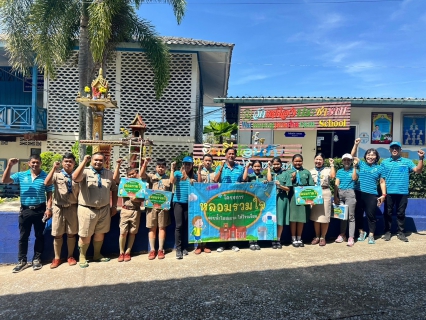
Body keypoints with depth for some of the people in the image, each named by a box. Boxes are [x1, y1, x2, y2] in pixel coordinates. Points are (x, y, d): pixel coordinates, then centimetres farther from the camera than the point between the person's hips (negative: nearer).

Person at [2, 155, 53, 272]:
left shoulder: (45, 176, -2)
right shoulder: (21, 175, 3)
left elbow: (49, 194, 0)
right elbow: (5, 180, -6)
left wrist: (49, 208, -8)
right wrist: (9, 165, -17)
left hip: (40, 210, -1)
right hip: (25, 210, 2)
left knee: (39, 236, 9)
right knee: (23, 236, 9)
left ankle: (37, 259, 22)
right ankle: (22, 261, 20)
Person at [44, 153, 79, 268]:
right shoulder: (57, 174, 1)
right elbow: (46, 183, -16)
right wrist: (54, 168, -21)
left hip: (72, 207, 1)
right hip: (59, 207, 0)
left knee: (71, 233, 8)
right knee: (57, 234, 7)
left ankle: (70, 256, 23)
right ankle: (57, 258, 21)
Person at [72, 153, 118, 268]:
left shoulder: (109, 173, 6)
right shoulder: (85, 171, -7)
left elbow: (114, 190, 12)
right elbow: (75, 178, -28)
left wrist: (114, 206, 9)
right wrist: (84, 162, -27)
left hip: (104, 209, 4)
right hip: (87, 210, -4)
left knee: (100, 233, 16)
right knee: (85, 235, 7)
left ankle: (97, 255, 35)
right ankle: (82, 257, 27)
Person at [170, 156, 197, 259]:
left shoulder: (194, 176, 11)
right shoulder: (178, 174, 0)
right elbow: (172, 181, -19)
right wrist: (172, 169, -16)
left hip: (189, 203, 3)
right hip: (178, 202, -3)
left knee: (186, 226, 8)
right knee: (179, 225, -6)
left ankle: (184, 247, 18)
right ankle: (178, 249, -1)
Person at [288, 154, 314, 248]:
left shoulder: (306, 172, 10)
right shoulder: (289, 172, 7)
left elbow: (311, 186, 8)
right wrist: (292, 179, -9)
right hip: (293, 197, -1)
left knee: (301, 218, 6)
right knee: (293, 218, 1)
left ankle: (299, 238, 20)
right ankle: (293, 239, 14)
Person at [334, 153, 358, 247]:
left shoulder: (354, 170, 7)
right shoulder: (339, 171, 13)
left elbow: (354, 178, -15)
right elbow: (336, 184, 8)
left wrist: (354, 167, -11)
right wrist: (335, 196, 1)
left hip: (350, 193, -3)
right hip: (340, 193, 3)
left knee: (351, 216, -4)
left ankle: (351, 237, -3)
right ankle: (342, 235, 19)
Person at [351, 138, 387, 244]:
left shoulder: (379, 168, 6)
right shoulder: (361, 164, 8)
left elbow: (382, 182, 7)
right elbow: (352, 156, 0)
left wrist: (383, 195, 1)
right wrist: (356, 144, -11)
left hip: (371, 195, -2)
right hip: (359, 193, 2)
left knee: (371, 215, 2)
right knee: (358, 214, 10)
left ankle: (371, 236, 14)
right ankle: (362, 232, 27)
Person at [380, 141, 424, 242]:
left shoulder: (407, 161, 7)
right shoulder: (385, 162, 7)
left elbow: (418, 170, -3)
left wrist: (421, 158, -15)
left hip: (402, 192, 0)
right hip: (388, 192, 0)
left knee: (401, 213, 8)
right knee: (388, 213, 7)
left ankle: (401, 233, 17)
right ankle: (387, 232, 17)